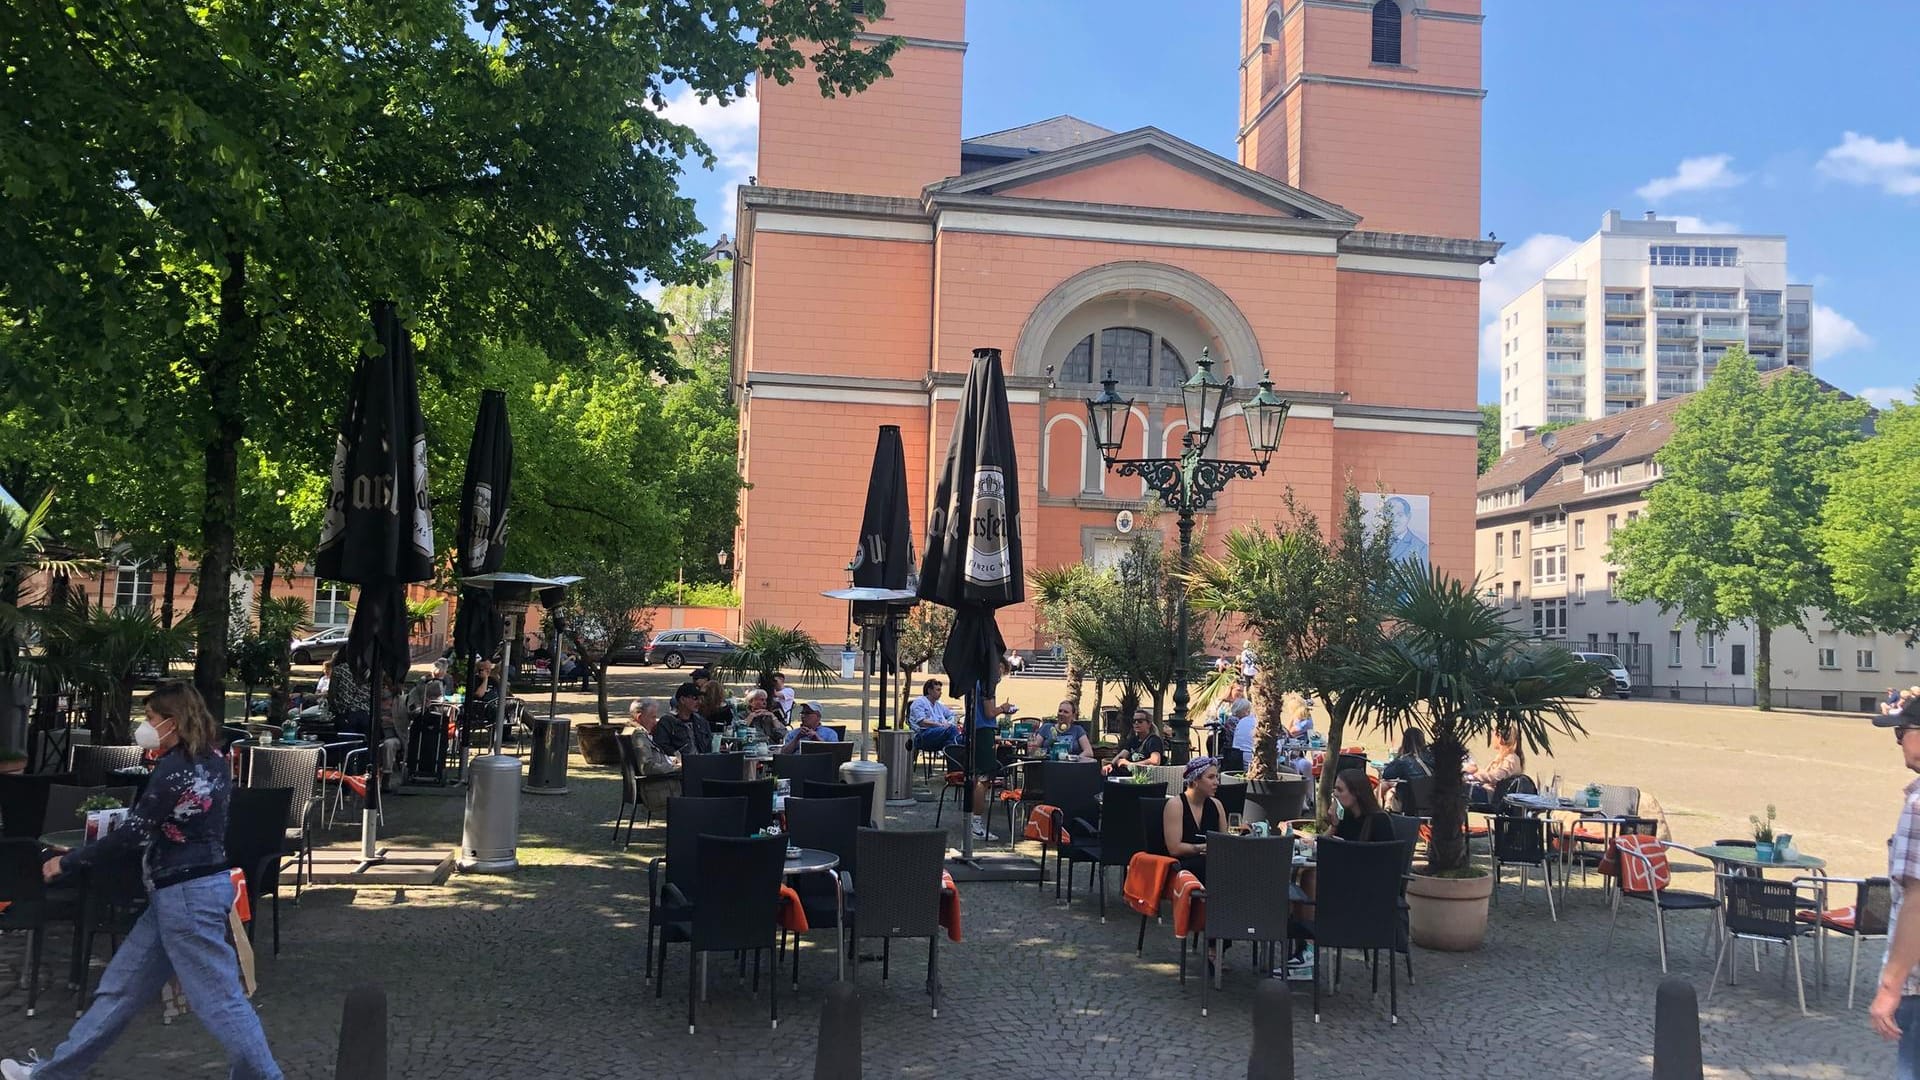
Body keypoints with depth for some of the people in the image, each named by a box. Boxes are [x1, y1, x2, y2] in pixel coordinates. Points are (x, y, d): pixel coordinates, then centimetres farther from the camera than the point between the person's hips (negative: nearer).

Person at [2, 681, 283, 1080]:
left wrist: (67, 863, -5)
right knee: (121, 986, 18)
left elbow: (134, 835, -16)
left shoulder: (176, 767, -19)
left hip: (186, 895, -10)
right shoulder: (211, 760, 9)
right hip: (197, 886, 10)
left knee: (218, 997, -4)